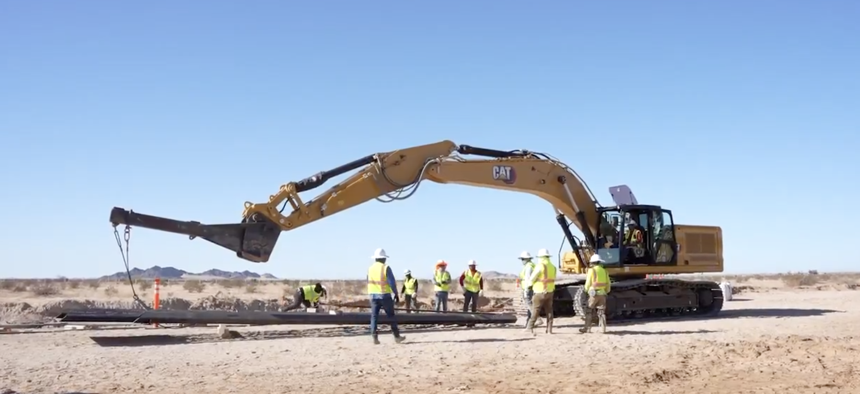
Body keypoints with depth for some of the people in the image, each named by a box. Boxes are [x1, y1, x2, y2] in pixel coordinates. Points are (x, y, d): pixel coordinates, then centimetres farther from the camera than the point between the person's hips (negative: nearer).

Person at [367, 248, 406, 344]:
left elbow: (369, 283, 13)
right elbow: (392, 282, -12)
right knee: (391, 316, 7)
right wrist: (396, 294, -5)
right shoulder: (386, 268, -9)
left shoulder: (370, 268, 6)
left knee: (374, 316, 4)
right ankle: (397, 337, 13)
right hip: (385, 295, -4)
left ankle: (375, 338, -5)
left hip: (373, 295, 4)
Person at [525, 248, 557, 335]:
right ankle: (549, 329, 8)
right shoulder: (552, 267, 7)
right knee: (549, 311, 9)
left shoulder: (540, 266, -14)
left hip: (540, 292, -6)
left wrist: (531, 281, 11)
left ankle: (530, 327, 2)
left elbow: (531, 279, -11)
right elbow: (552, 279, 12)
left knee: (535, 311, 0)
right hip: (550, 291, 6)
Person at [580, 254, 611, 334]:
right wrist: (606, 291, 25)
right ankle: (603, 328, 2)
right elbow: (608, 283, 10)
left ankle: (587, 328, 4)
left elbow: (588, 283, -7)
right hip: (602, 294, 5)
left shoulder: (591, 270, -8)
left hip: (594, 293, -5)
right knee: (601, 311, 8)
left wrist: (586, 289, 12)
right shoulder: (604, 271, 8)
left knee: (589, 311, 4)